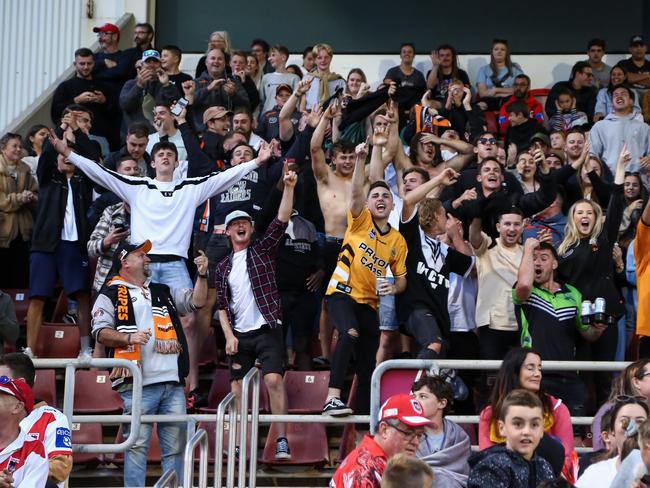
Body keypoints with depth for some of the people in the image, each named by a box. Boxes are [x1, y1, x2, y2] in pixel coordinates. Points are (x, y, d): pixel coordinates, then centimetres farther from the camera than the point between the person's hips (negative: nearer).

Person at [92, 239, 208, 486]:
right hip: (138, 385, -5)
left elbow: (196, 301, 18)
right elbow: (100, 332, -2)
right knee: (137, 445, -7)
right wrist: (128, 338, -17)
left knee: (175, 447, 5)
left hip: (173, 383, 5)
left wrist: (202, 275, 4)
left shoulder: (164, 292, 24)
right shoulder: (110, 295, 7)